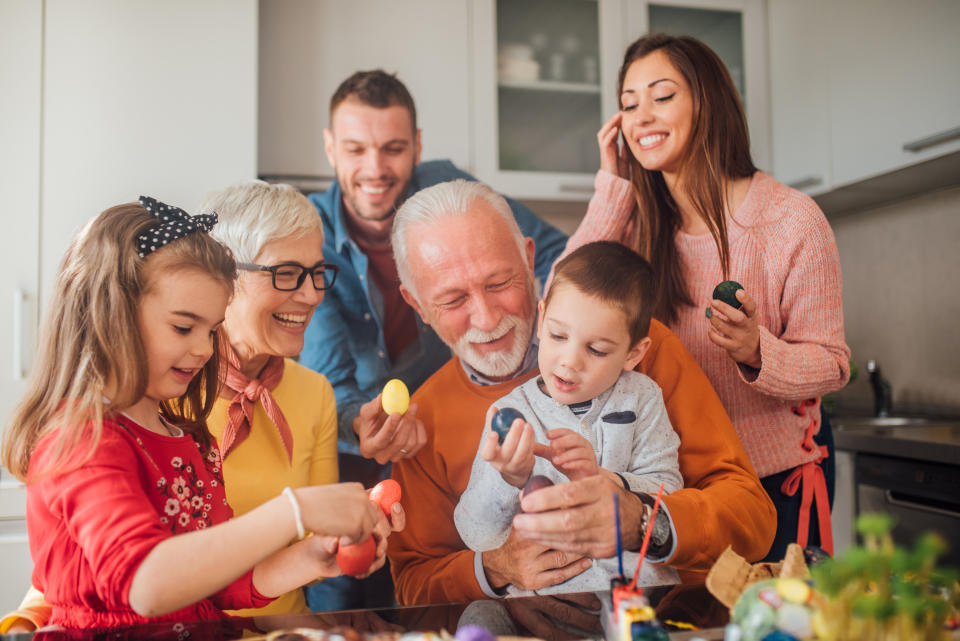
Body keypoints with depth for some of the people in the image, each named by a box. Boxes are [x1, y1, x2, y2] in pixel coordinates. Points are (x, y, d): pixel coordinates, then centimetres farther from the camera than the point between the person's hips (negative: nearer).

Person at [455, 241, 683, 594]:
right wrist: (509, 480, -24)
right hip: (541, 590, -2)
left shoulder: (642, 397, 5)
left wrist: (602, 480, -16)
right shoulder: (510, 414, -1)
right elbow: (477, 537, -6)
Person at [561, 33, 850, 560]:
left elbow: (831, 364, -14)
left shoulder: (792, 219, -18)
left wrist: (756, 351, -36)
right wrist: (612, 185, -17)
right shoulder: (639, 221, -5)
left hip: (778, 470, -3)